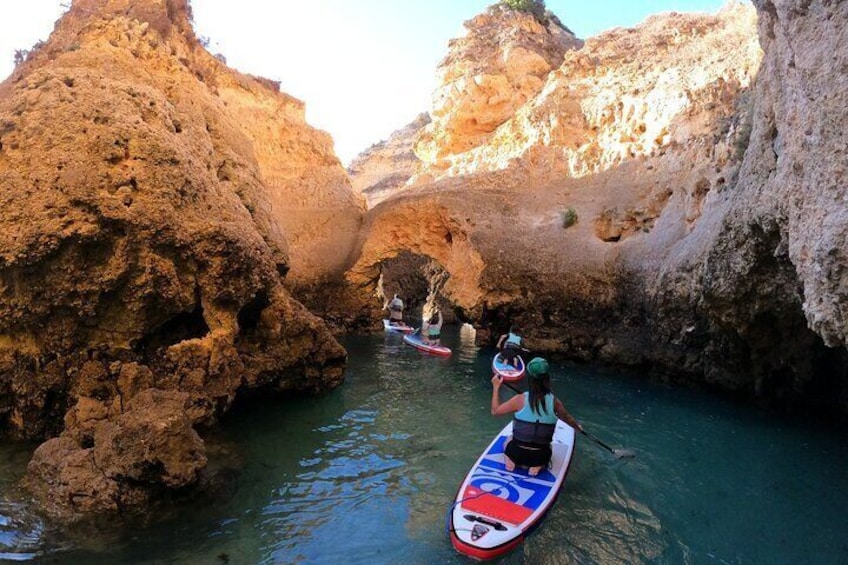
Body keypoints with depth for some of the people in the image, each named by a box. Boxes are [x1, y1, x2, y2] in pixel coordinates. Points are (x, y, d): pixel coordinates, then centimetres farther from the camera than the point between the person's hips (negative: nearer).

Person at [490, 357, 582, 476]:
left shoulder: (520, 400, -16)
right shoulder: (554, 402, -10)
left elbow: (495, 411, -4)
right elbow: (568, 419, 11)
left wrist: (496, 387, 6)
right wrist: (578, 427, 34)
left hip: (516, 453, -1)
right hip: (540, 456, 1)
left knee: (509, 440, 34)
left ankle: (510, 461, 5)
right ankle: (537, 465, 7)